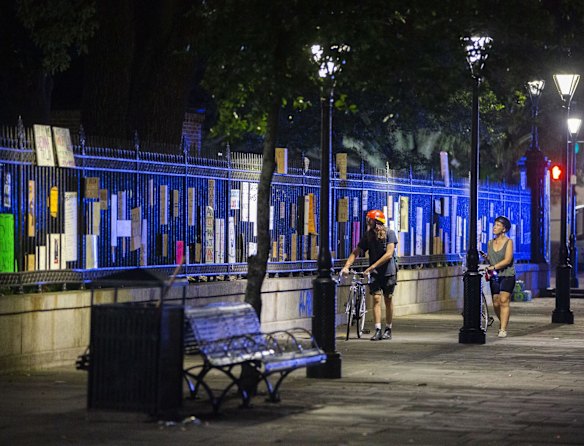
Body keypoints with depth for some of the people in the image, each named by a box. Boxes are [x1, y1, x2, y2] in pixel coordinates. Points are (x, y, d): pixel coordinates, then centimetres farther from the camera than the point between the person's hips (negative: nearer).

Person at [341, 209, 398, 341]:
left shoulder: (389, 233, -11)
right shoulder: (368, 235, 1)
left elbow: (389, 254, -20)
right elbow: (356, 252, 0)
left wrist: (373, 266, -26)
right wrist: (346, 266, -16)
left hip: (388, 272, -2)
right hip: (374, 273, 2)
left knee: (388, 299, 6)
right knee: (376, 299, -9)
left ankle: (388, 330, 18)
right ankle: (378, 331, -13)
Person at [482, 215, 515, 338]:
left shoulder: (508, 242, -5)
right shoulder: (490, 242, 10)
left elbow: (507, 260, -15)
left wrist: (494, 267, -24)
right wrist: (486, 258, -5)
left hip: (507, 275, -5)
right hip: (495, 276, 5)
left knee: (504, 301, -15)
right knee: (496, 304, 4)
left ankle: (503, 329, -16)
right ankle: (502, 323, 28)